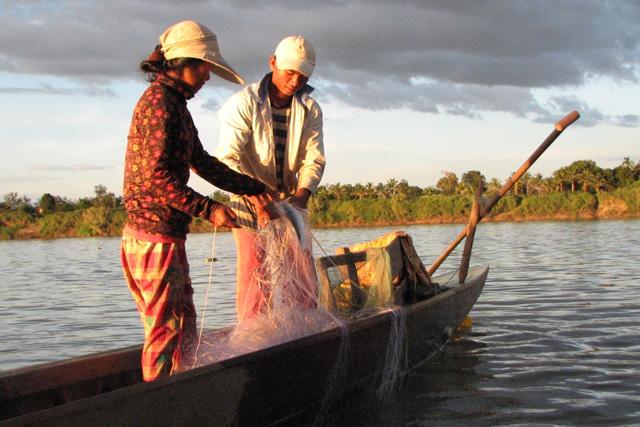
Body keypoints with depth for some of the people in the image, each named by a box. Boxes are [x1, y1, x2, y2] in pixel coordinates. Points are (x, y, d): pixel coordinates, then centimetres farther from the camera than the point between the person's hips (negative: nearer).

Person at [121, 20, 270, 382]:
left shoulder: (175, 103, 19)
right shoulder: (160, 101, -13)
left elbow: (203, 162, 25)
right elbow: (157, 176, -21)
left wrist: (253, 188, 23)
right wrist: (208, 209, -20)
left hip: (164, 233, 10)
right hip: (157, 235, -10)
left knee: (184, 324, 18)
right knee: (166, 329, -3)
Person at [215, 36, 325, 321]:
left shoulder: (310, 110, 1)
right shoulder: (244, 102, -13)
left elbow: (314, 160, -3)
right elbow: (227, 158, -20)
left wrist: (302, 194, -23)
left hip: (291, 203, 5)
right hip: (250, 203, -4)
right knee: (253, 276, -5)